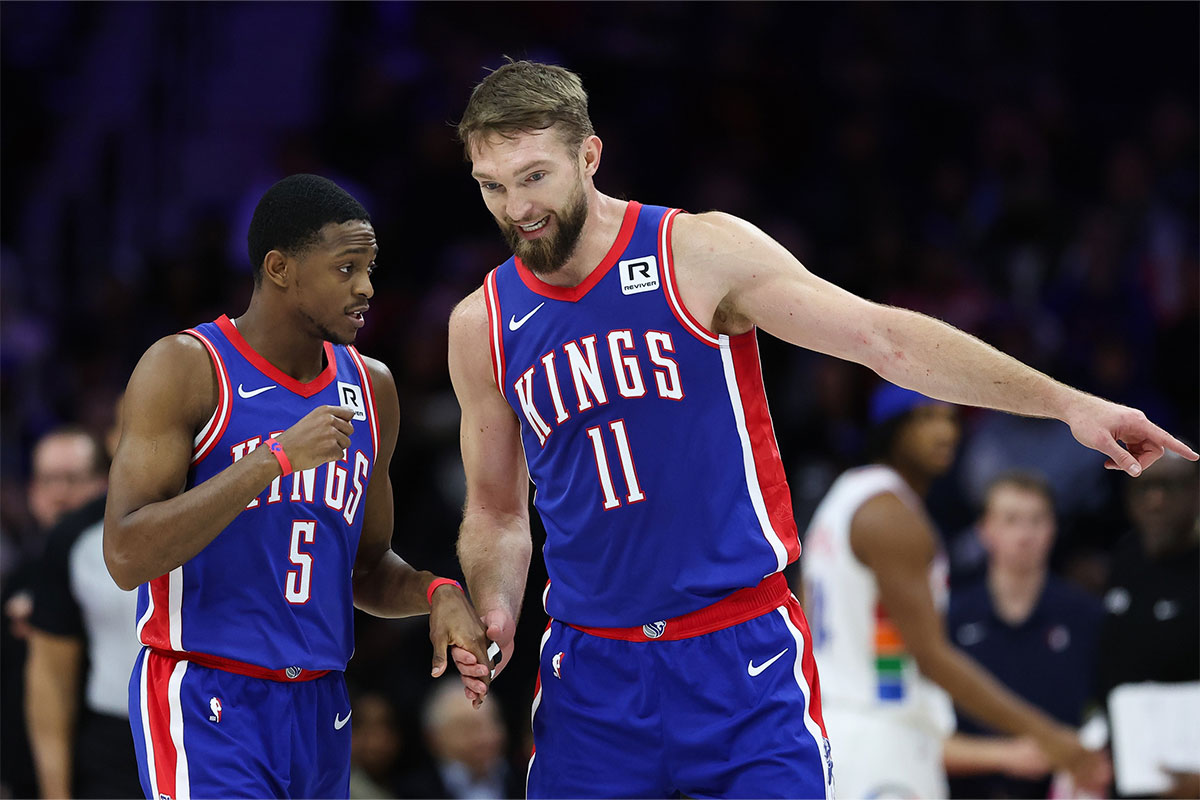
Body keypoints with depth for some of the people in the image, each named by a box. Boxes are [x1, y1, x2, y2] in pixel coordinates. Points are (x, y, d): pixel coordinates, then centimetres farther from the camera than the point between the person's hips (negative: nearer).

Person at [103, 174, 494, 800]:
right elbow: (127, 557, -19)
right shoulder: (185, 369, -9)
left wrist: (435, 594, -1)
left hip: (320, 706, 6)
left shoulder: (370, 389, 11)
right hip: (207, 706, -6)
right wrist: (277, 457, -22)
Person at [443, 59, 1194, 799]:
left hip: (744, 658, -3)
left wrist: (1067, 403, -13)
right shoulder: (483, 325, 4)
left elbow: (882, 338, -8)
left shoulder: (700, 252, -6)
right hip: (591, 674, 3)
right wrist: (494, 615, -5)